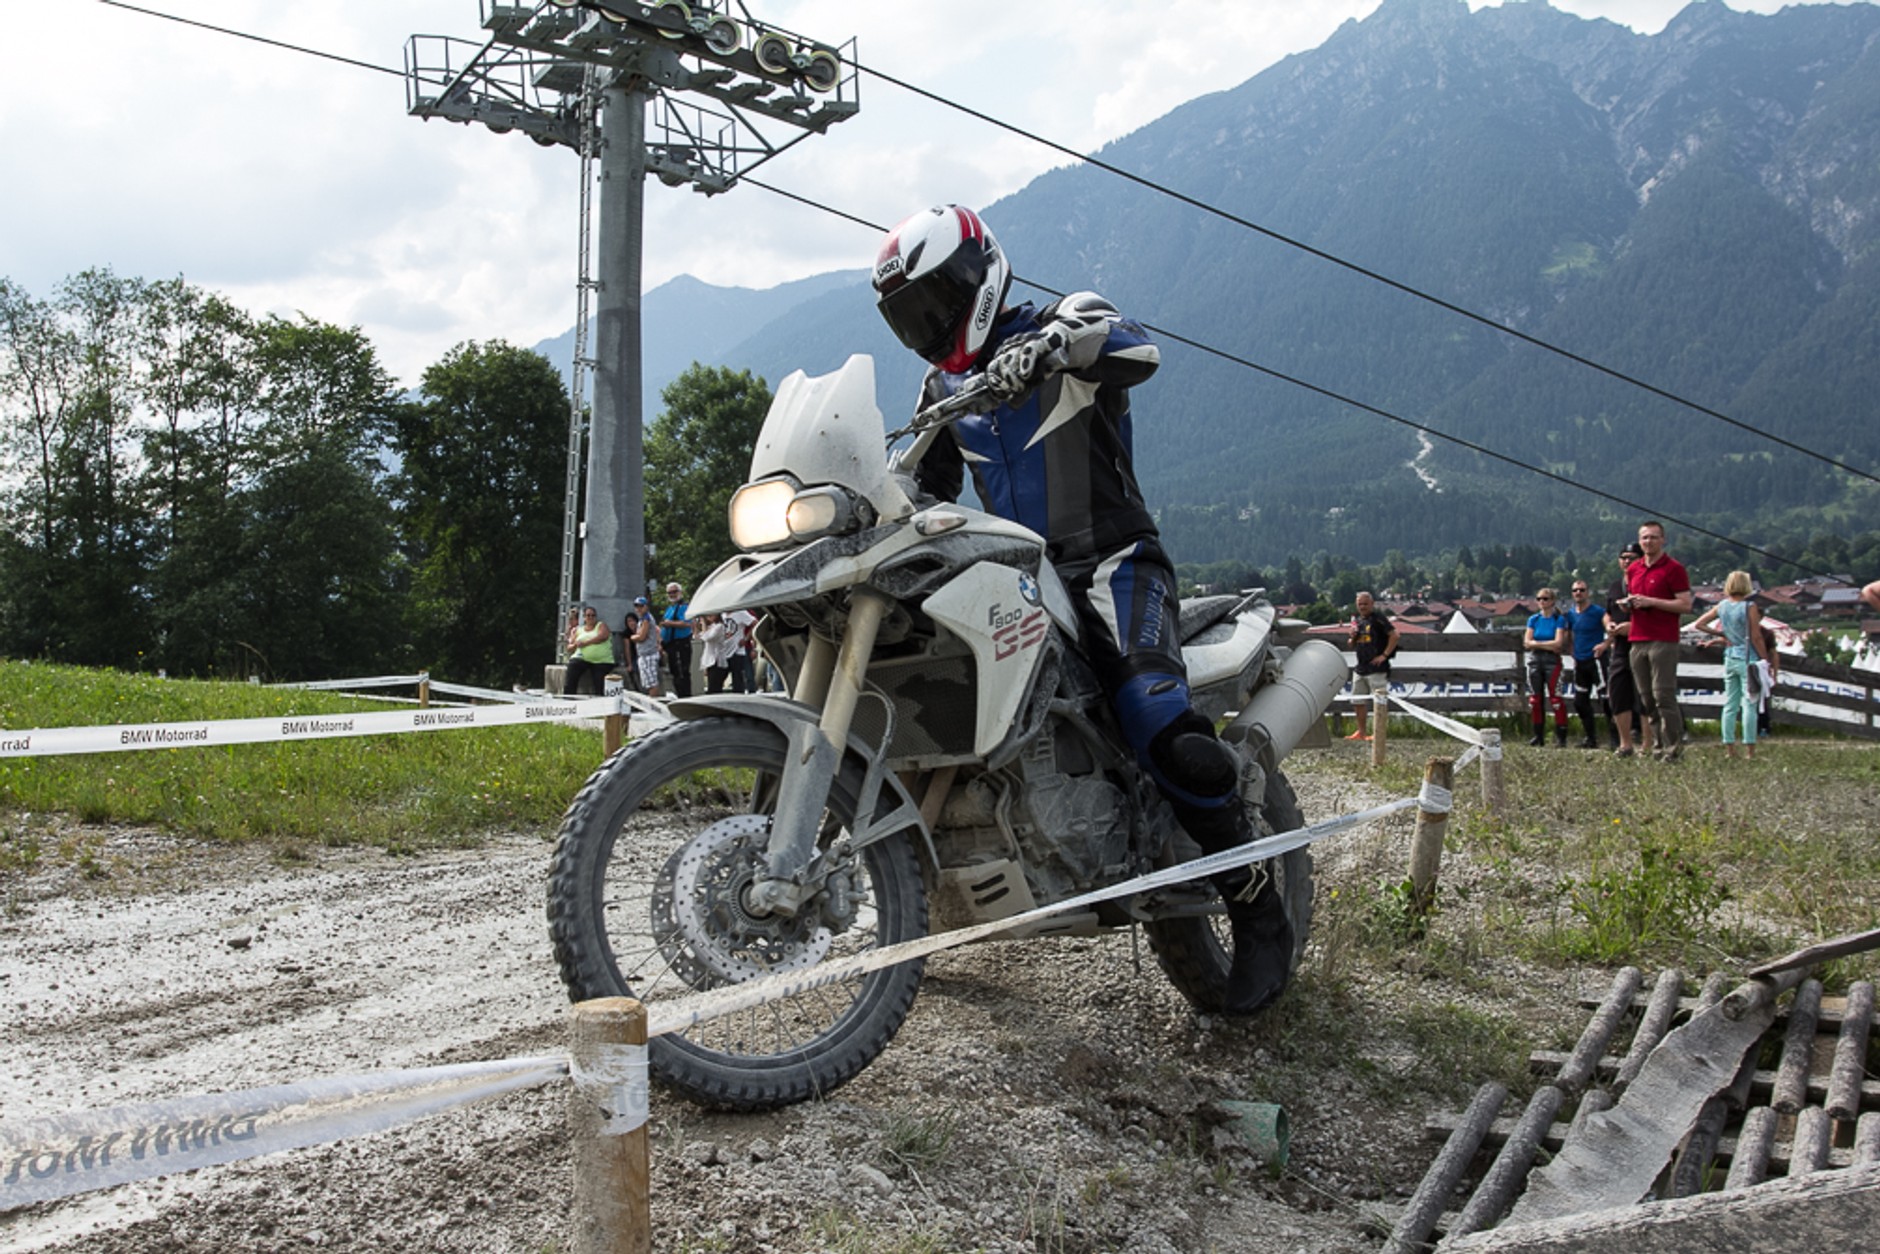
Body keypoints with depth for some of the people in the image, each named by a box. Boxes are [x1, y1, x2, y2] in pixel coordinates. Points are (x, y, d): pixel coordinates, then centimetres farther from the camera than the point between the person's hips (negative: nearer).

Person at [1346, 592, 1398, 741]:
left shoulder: (1378, 617, -7)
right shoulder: (1357, 621, 15)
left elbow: (1394, 635, -14)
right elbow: (1351, 646, 22)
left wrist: (1384, 655, -16)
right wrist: (1352, 638, 0)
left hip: (1377, 668, -8)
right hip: (1360, 668, 8)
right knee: (1358, 701, 11)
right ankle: (1362, 732, 20)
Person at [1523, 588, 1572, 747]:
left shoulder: (1559, 619, -2)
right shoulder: (1533, 619, 9)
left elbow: (1558, 643, -12)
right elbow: (1527, 643, 1)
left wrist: (1537, 643, -8)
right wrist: (1548, 645, -9)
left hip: (1552, 661, -4)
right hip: (1534, 661, 4)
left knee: (1556, 697, -11)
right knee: (1535, 698, 5)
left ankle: (1561, 737, -9)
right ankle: (1539, 736, 13)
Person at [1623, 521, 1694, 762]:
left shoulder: (1674, 568, -4)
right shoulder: (1633, 569, 17)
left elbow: (1686, 605, -9)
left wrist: (1651, 601, -15)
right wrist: (1628, 603, 6)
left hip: (1663, 640, -7)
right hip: (1637, 640, 7)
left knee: (1663, 695, -10)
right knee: (1646, 697, 6)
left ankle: (1674, 747, -5)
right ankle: (1659, 744, 11)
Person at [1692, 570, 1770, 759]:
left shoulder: (1721, 606, 4)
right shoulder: (1750, 607, -11)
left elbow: (1698, 624, 10)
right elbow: (1756, 638, -12)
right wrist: (1765, 660, -5)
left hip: (1730, 658, 5)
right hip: (1748, 659, -5)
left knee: (1730, 704, 9)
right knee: (1749, 704, -2)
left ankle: (1729, 748, 10)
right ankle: (1749, 749, -2)